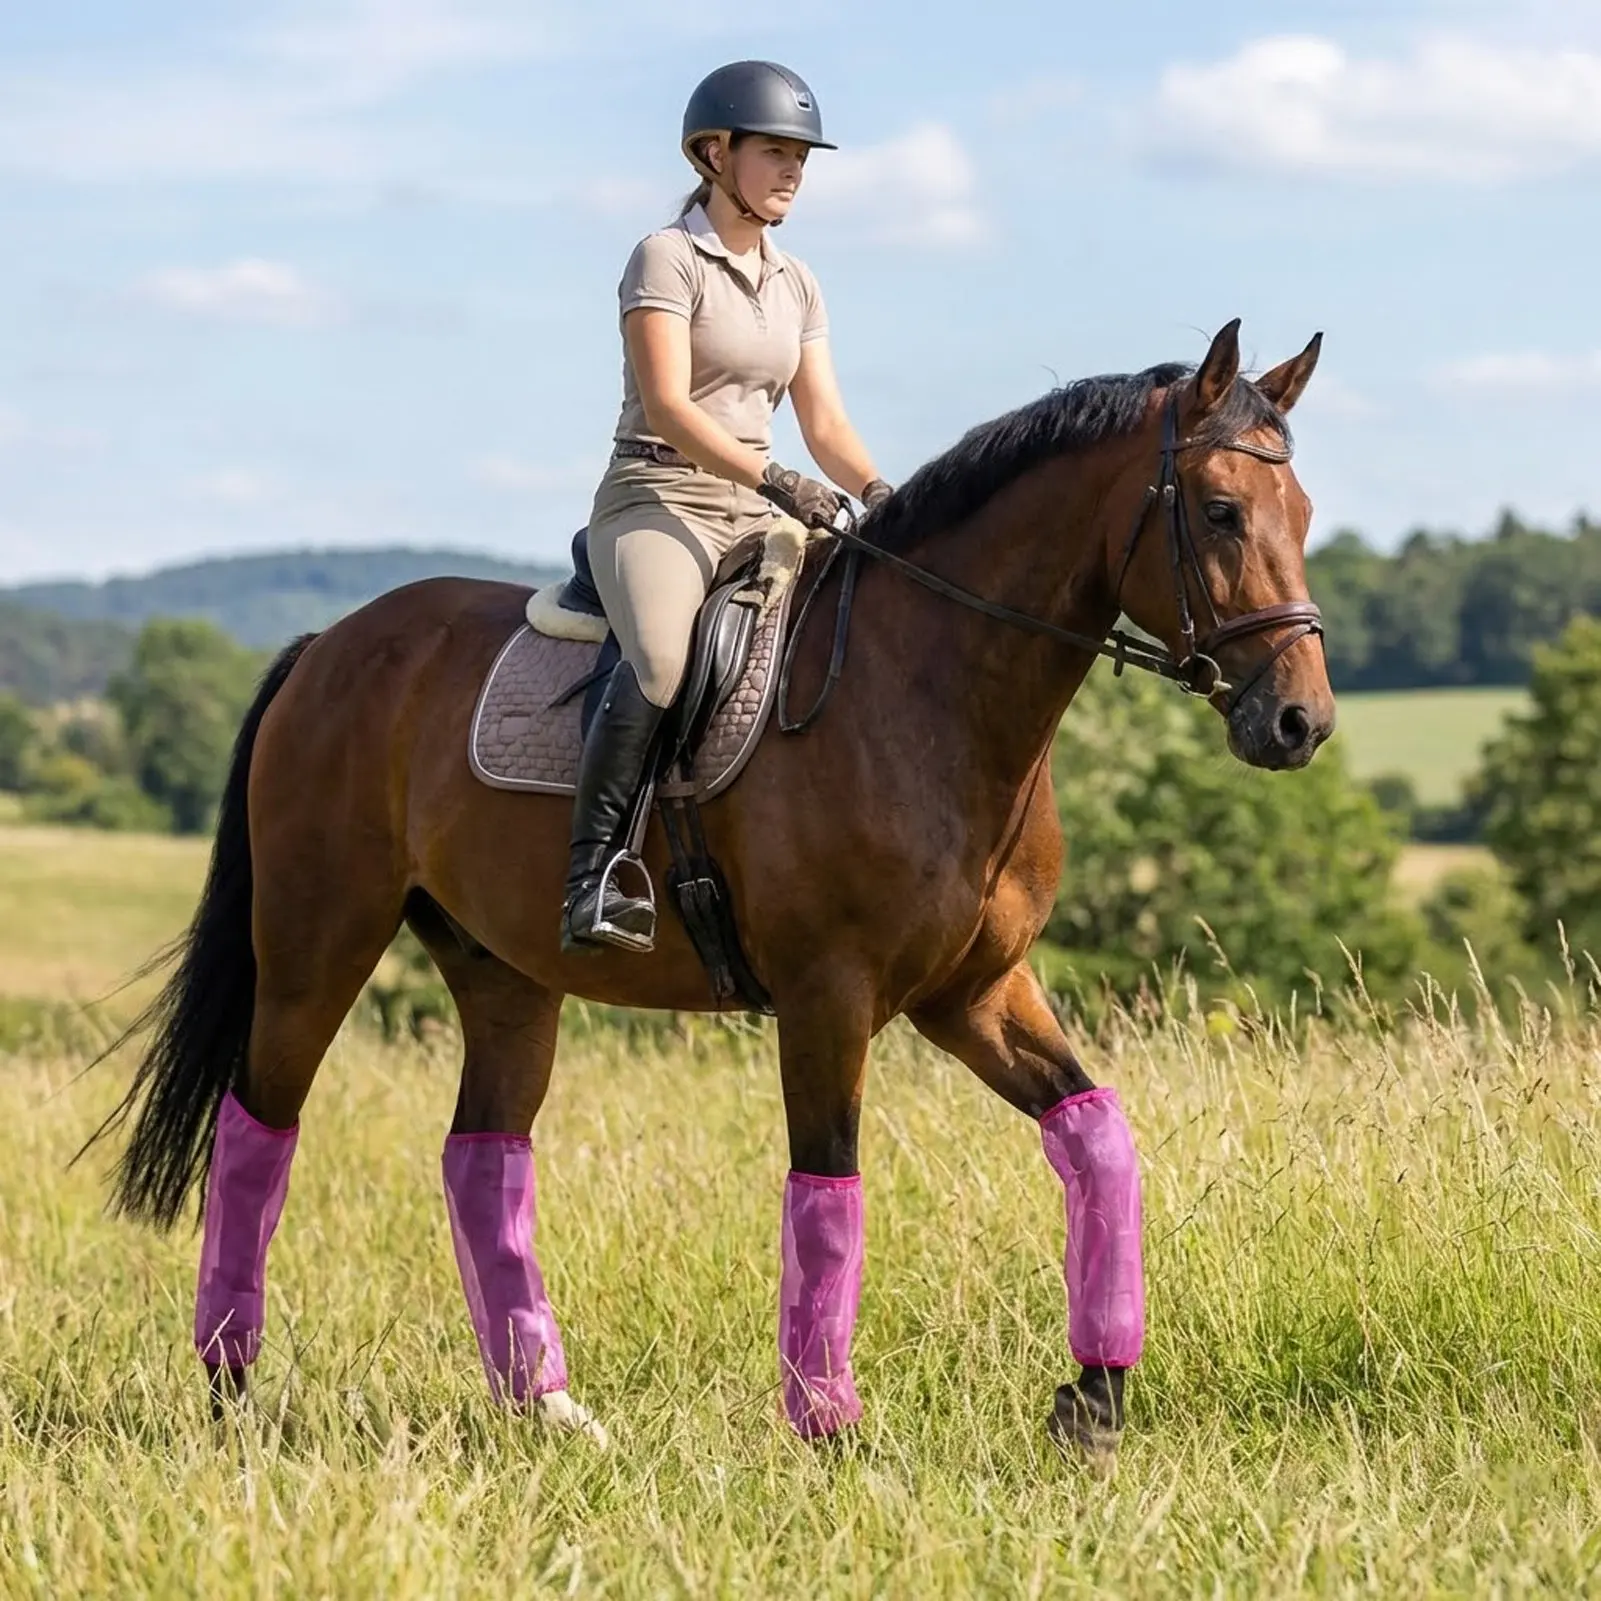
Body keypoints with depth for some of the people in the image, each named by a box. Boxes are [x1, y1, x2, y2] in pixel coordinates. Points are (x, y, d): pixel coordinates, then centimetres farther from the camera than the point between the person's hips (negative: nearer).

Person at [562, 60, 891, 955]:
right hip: (656, 500, -7)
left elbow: (825, 421, 13)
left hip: (756, 512, 7)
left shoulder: (796, 286, 16)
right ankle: (591, 878, -36)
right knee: (661, 657, -36)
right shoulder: (667, 259, -6)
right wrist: (774, 479, -28)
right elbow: (667, 406, -17)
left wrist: (878, 493, -8)